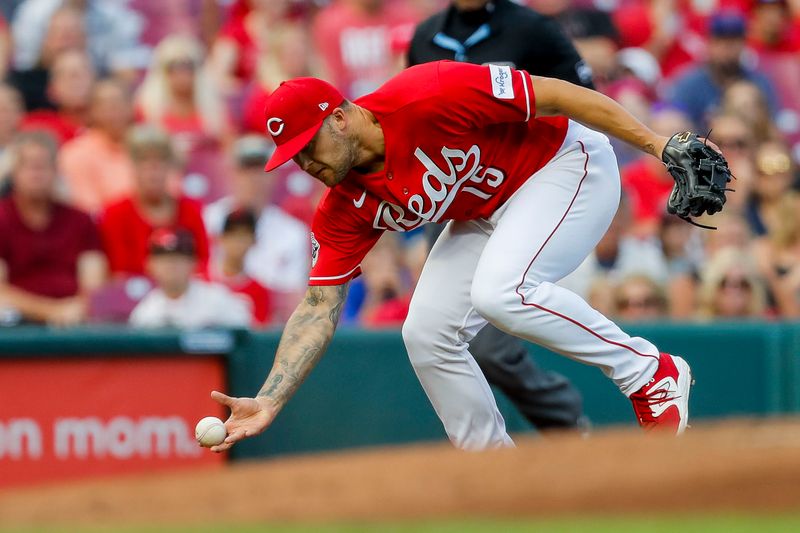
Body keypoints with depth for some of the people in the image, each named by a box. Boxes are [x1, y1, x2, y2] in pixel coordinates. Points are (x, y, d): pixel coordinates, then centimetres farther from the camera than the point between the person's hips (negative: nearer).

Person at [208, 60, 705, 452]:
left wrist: (656, 142, -28)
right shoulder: (346, 208, -9)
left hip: (566, 166, -8)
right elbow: (320, 309, -6)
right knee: (426, 332, -3)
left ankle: (650, 371, -14)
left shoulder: (425, 100, -31)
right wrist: (269, 402, -18)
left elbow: (553, 94, -27)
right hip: (486, 214, 8)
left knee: (500, 291, -30)